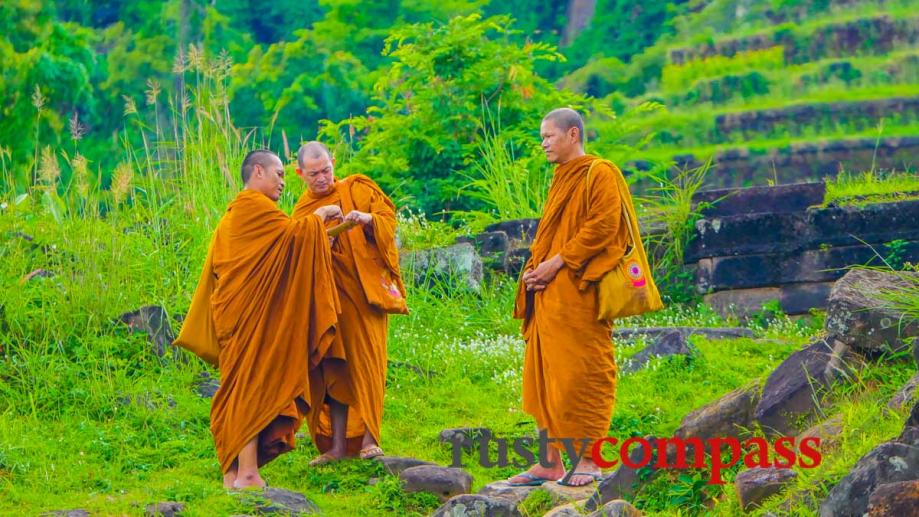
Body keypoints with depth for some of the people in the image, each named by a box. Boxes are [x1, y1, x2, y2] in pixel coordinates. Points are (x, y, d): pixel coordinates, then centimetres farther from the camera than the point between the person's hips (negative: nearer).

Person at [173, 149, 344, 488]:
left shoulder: (233, 214, 23)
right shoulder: (253, 205, -9)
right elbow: (293, 233, -17)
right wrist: (318, 216, -2)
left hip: (234, 312, 10)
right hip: (253, 312, -10)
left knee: (238, 387, 9)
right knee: (253, 383, -12)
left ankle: (232, 472, 10)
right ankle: (247, 472, -16)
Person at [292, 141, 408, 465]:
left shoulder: (357, 189, 6)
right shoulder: (302, 211, 15)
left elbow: (388, 217, 0)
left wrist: (368, 218, -21)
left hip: (364, 290, -3)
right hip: (327, 296, 3)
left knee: (366, 359, -8)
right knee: (334, 366, 0)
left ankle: (369, 438, -6)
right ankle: (337, 444, 2)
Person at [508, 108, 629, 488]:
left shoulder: (599, 174, -4)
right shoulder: (560, 180, 22)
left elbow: (603, 225, -15)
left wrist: (558, 262, -17)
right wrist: (535, 268, 6)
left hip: (578, 292, -9)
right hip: (549, 294, 9)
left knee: (582, 372, -6)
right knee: (545, 375, 6)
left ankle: (588, 459, -2)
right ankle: (551, 462, 9)